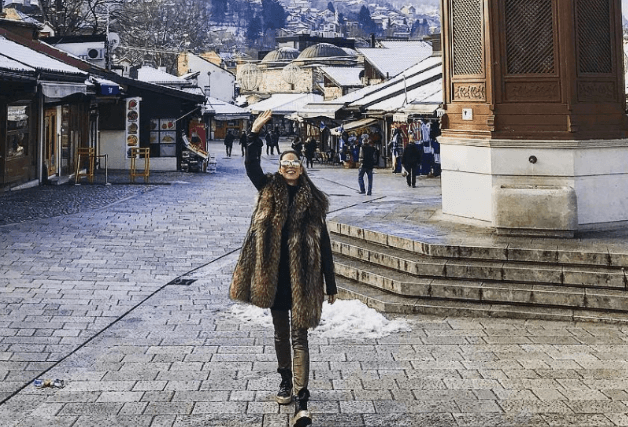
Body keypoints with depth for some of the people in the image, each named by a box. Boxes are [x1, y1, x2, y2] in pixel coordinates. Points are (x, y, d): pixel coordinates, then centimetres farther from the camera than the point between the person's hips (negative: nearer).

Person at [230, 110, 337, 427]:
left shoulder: (313, 199, 1)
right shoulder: (270, 190, 6)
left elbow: (324, 244, 1)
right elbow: (251, 165, -10)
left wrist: (330, 285, 1)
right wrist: (255, 132, -22)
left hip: (303, 277, -2)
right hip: (274, 275, 2)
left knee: (299, 337, -5)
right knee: (281, 333, 16)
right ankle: (286, 382, 35)